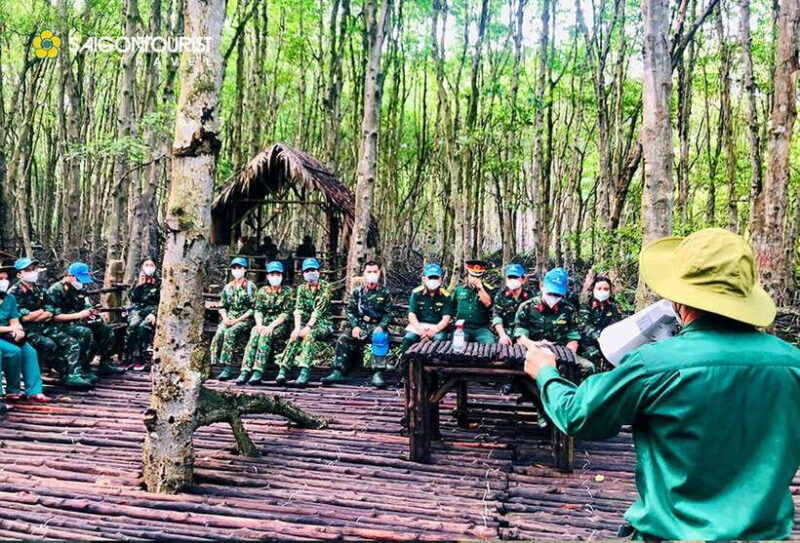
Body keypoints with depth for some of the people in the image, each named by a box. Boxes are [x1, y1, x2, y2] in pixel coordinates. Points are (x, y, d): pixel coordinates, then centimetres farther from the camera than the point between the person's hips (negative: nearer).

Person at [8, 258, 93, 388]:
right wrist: (40, 311, -4)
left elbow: (50, 313, 6)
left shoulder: (39, 291, 15)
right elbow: (23, 317, -18)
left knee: (72, 343, -8)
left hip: (43, 327, 7)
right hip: (26, 330, -7)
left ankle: (74, 375, -16)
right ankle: (66, 376, -17)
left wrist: (33, 316, -10)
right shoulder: (14, 292, -7)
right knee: (49, 344, -32)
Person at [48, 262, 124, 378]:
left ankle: (105, 364, 5)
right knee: (86, 332, -33)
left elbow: (86, 306, 21)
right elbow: (55, 316, -20)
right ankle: (83, 369, -25)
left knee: (106, 330, 0)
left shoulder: (79, 290, 12)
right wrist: (78, 315, -22)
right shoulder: (55, 290, -13)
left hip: (77, 323, 9)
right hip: (62, 326, -8)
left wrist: (92, 311, -3)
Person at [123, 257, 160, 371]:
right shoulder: (138, 281, 18)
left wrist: (154, 313, -15)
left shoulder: (158, 283, 10)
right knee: (132, 325, -31)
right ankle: (129, 358, -26)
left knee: (143, 326, -33)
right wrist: (139, 284, -5)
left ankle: (141, 359, -24)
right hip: (137, 310, 2)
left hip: (151, 310, -2)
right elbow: (131, 297, 5)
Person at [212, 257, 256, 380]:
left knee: (230, 332, -32)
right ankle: (214, 363, -31)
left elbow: (253, 308, -4)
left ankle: (227, 367, -34)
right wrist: (225, 318, -4)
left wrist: (238, 320, -13)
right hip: (229, 318, 4)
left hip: (245, 319, -4)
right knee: (220, 332, -28)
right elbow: (222, 307, 17)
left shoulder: (251, 286, 3)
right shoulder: (228, 287, 16)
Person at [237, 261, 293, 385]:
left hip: (280, 324, -3)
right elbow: (258, 310, 4)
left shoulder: (287, 291, 1)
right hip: (264, 322, 3)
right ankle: (245, 370, -37)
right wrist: (259, 325, -15)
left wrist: (271, 326, -19)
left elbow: (286, 313, -6)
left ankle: (258, 372, -39)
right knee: (254, 334, -29)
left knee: (265, 336, -32)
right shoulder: (262, 291, 12)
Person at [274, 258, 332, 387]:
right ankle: (283, 370, -37)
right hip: (306, 322, 4)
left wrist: (308, 327, -27)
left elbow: (319, 310, -17)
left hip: (322, 323, -4)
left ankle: (305, 372, -45)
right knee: (295, 335, -28)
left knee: (309, 335, -35)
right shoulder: (302, 288, 10)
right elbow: (298, 309, -2)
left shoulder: (325, 287, -5)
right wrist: (297, 327, -19)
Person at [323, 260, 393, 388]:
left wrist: (380, 327, -14)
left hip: (377, 326, -2)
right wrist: (354, 326, -9)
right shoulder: (357, 291, 9)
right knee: (343, 340, -21)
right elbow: (350, 311, 8)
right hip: (359, 325, 2)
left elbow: (388, 314, 3)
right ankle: (338, 372, -17)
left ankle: (378, 374, -32)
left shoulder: (385, 292, 5)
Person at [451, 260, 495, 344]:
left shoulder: (486, 290, 8)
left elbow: (487, 303, -12)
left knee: (490, 342, -28)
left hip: (481, 328, 0)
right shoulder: (458, 289, 12)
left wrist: (479, 286, -15)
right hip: (462, 327, 0)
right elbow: (452, 308, 21)